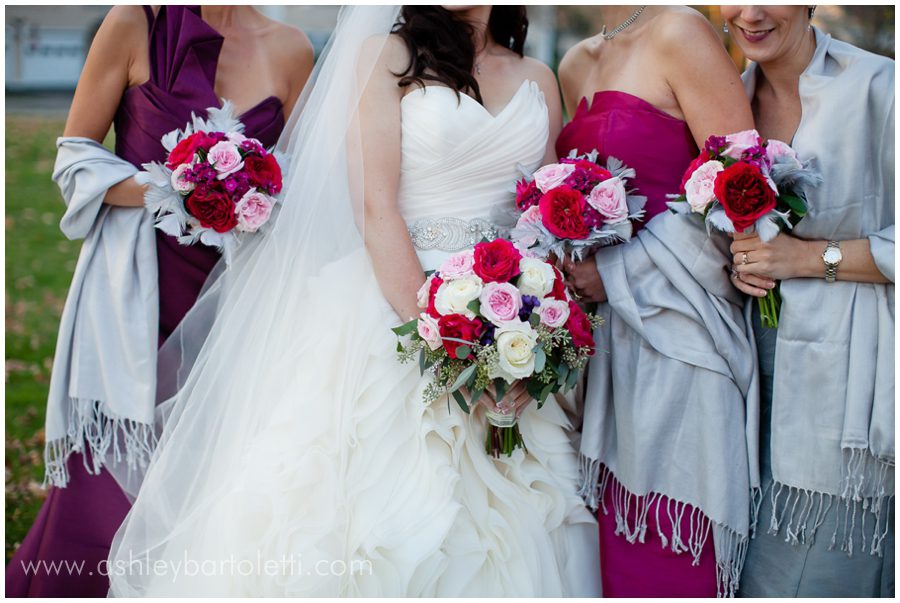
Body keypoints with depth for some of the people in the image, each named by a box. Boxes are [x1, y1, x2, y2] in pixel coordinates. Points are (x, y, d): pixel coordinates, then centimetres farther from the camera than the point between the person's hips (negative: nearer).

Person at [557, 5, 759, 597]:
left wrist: (620, 271, -13)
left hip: (677, 324, -7)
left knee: (672, 557, -1)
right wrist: (577, 269, 7)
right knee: (620, 539, 12)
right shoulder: (577, 66, 15)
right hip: (611, 331, 7)